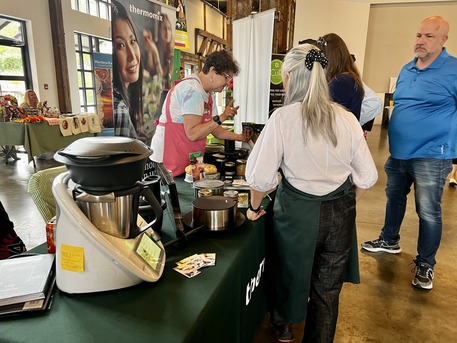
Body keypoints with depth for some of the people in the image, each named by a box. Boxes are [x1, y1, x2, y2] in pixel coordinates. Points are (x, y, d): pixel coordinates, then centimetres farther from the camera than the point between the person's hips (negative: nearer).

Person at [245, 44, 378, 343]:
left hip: (298, 211, -2)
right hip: (341, 214, 2)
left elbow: (261, 177, -15)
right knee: (328, 291, 19)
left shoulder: (282, 118, -14)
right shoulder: (347, 118, -5)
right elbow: (368, 176, 0)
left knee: (290, 273, 26)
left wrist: (255, 208, 3)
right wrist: (345, 204, 15)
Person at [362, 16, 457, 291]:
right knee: (394, 198, 20)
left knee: (428, 212, 4)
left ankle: (426, 264, 22)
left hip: (431, 156, -6)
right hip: (398, 152, 7)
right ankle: (390, 241, 41)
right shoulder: (406, 70, 10)